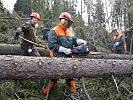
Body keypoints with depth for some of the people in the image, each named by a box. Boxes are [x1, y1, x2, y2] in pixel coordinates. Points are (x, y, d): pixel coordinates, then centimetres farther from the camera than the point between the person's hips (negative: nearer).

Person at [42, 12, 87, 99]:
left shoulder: (69, 32, 16)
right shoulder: (54, 31, -9)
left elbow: (75, 41, 12)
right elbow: (52, 45, -19)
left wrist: (81, 41, -9)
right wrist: (65, 50, -21)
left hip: (68, 59, 7)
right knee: (53, 77, -2)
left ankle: (73, 91, 29)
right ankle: (45, 93, 12)